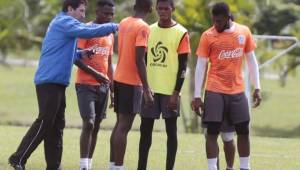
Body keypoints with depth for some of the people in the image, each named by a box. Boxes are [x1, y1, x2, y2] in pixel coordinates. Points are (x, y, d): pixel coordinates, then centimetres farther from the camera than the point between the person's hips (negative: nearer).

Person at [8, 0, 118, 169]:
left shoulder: (63, 24, 22)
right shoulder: (64, 22, -9)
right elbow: (90, 31, -19)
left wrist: (81, 54, 12)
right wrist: (114, 27, -6)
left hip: (57, 83, 10)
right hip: (50, 82, -10)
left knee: (56, 127, 8)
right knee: (44, 123, -10)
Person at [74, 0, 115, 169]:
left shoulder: (110, 35, 15)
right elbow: (76, 58, -14)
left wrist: (113, 86, 16)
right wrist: (95, 74, -21)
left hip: (103, 86, 7)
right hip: (86, 84, -7)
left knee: (96, 126, 6)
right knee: (88, 123, -15)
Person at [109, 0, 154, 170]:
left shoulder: (123, 23, 11)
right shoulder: (142, 27, -14)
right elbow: (139, 60, -20)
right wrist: (146, 89, -19)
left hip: (119, 79, 8)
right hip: (132, 82, -8)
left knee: (120, 124, 14)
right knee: (124, 126, -7)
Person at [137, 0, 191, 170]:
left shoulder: (181, 33, -5)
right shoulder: (149, 30, 9)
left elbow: (183, 66, -6)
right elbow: (143, 60, 14)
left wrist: (176, 92, -12)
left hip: (170, 90, -4)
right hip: (150, 88, 4)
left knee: (171, 130, 2)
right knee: (145, 129, 6)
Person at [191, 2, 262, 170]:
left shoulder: (244, 32, 3)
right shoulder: (208, 36, -5)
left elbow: (251, 60, 10)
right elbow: (201, 66, -4)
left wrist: (257, 88, 7)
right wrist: (197, 96, -7)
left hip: (238, 91, 3)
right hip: (215, 91, -3)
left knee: (244, 131, 6)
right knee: (213, 132, -5)